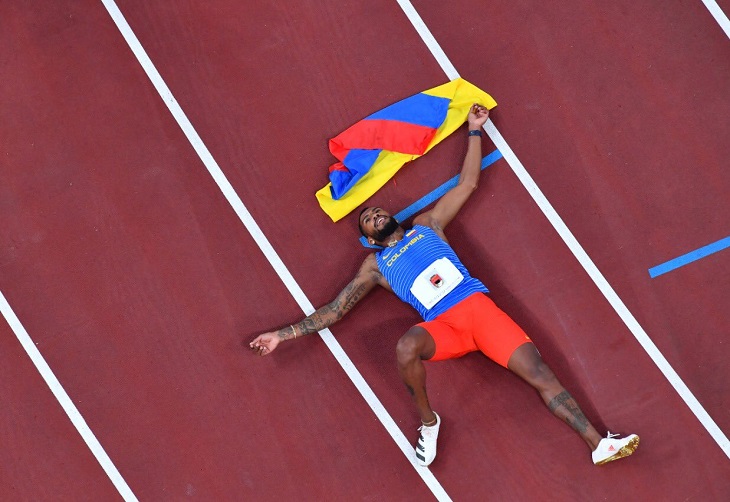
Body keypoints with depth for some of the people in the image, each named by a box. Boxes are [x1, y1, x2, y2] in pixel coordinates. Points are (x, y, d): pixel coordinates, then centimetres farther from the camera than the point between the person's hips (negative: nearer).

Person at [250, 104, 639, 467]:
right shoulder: (374, 267, 20)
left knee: (539, 374, -13)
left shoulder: (426, 225, 24)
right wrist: (282, 335, 12)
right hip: (441, 326, -2)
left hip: (477, 306, 2)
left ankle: (599, 444, -17)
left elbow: (468, 183, 28)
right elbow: (333, 312, 19)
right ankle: (428, 423, -14)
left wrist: (474, 131, 26)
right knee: (406, 348, -37)